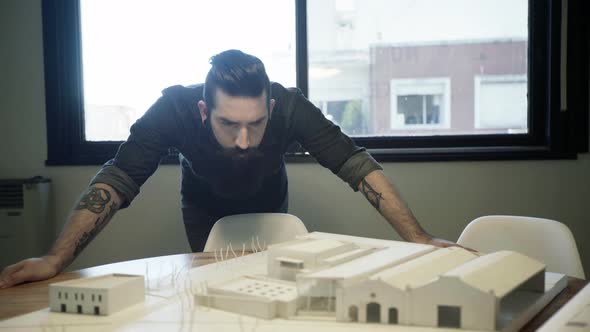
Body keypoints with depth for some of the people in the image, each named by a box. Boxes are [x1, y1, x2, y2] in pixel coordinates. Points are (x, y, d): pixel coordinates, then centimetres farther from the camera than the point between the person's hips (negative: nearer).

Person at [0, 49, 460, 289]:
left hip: (268, 205, 1)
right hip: (205, 209, -1)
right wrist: (55, 260, -52)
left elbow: (357, 165, -39)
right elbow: (117, 181, -41)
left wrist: (418, 238, -48)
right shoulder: (174, 109, -40)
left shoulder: (289, 106, -38)